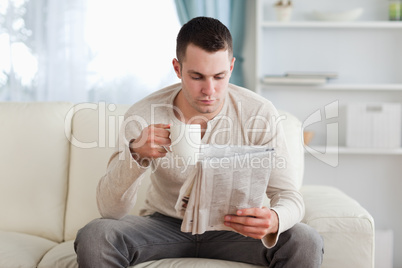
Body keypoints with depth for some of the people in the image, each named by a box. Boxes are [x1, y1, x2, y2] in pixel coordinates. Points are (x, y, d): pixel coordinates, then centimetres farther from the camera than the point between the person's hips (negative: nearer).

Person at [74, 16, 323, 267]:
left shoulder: (260, 113, -17)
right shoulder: (143, 116, -17)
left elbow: (290, 197, -17)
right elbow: (111, 210, -19)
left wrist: (274, 220, -42)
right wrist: (135, 155, -39)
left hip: (235, 226, 1)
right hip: (165, 225, 0)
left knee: (306, 242, -26)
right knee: (92, 237, -27)